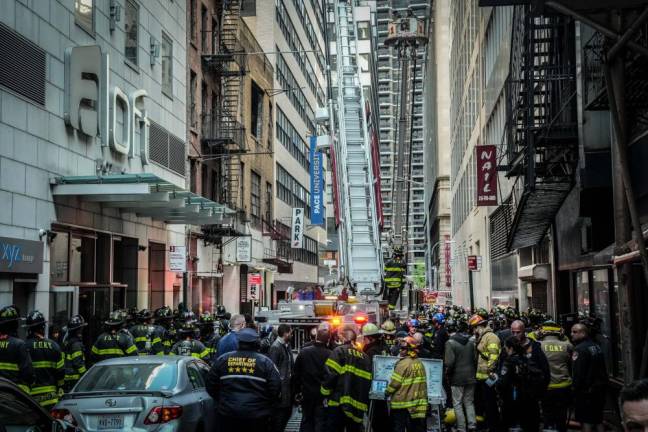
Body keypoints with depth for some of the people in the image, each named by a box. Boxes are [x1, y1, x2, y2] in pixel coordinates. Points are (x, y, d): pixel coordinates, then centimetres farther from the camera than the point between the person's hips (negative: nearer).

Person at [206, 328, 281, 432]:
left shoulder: (222, 359, 3)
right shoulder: (265, 362, -3)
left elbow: (211, 385, 8)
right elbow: (276, 388, -5)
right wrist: (265, 406, 12)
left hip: (227, 416, 2)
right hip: (257, 416, -2)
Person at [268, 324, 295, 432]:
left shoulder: (287, 346, 12)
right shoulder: (275, 347, -15)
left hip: (288, 385, 9)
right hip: (281, 386, -9)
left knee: (288, 411, 16)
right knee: (279, 414, -2)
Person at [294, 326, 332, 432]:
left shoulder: (303, 352, -7)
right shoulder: (330, 355, -16)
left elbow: (296, 374, -1)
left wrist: (297, 391, 9)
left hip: (307, 393, 3)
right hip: (322, 395, -3)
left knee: (306, 420, 15)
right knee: (320, 422, 5)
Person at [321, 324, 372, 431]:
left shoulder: (339, 351, -4)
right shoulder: (364, 357, 11)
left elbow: (330, 374, -13)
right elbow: (368, 381, 6)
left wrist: (325, 394, -1)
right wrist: (364, 401, 13)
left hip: (338, 403, -5)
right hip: (358, 406, 5)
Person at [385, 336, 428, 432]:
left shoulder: (403, 363, -15)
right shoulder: (420, 363, 8)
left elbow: (395, 383, -15)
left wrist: (387, 392, 1)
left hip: (401, 403, -7)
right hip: (418, 404, 7)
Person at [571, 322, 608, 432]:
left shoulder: (579, 349, -16)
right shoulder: (597, 347, 11)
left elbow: (577, 373, -21)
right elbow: (603, 370, 16)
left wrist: (576, 389, -14)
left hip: (586, 390, -8)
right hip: (600, 388, 8)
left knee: (586, 422, -3)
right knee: (598, 420, 16)